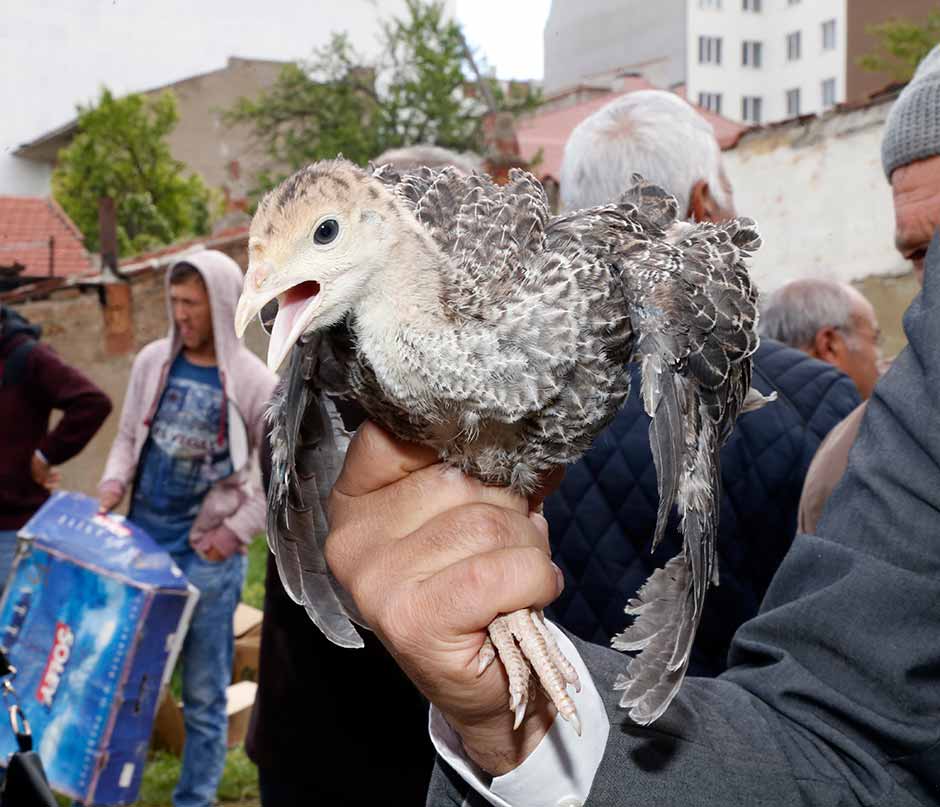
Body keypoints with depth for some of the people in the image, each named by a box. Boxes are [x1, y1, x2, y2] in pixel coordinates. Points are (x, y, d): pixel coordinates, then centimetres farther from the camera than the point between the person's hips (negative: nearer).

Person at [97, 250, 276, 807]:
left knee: (205, 692, 6)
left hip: (209, 555, -4)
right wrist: (115, 480, -4)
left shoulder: (257, 384, -9)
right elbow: (129, 437, 14)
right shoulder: (153, 361, 3)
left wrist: (237, 532, -10)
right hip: (140, 538, 4)